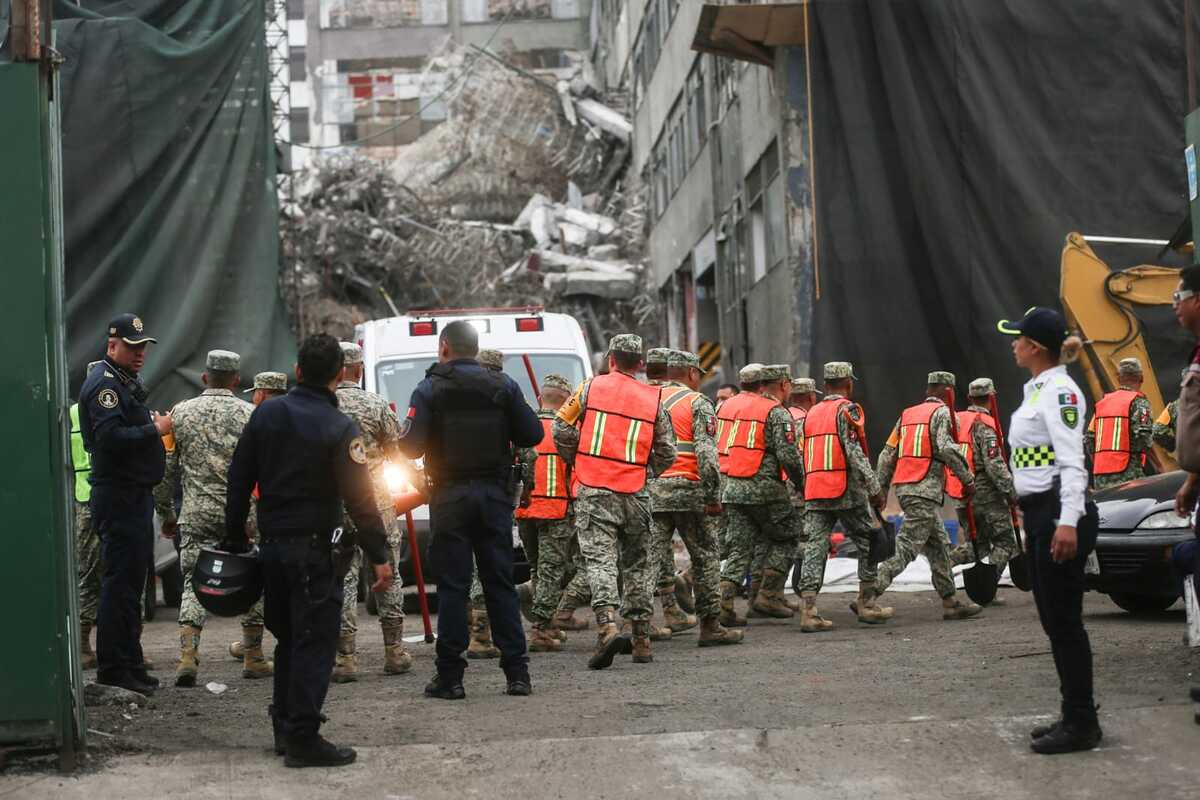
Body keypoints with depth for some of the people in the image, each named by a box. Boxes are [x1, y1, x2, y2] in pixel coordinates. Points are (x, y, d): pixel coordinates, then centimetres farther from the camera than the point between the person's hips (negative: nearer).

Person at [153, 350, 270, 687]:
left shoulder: (181, 413, 4)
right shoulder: (250, 415, -2)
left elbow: (164, 470, 6)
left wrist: (166, 514, 16)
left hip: (196, 515, 1)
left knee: (194, 586, 4)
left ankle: (187, 656, -11)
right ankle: (253, 658, 16)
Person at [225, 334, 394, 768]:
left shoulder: (264, 414, 5)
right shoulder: (339, 428, -12)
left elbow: (238, 481, 10)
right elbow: (360, 500, -15)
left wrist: (235, 538, 19)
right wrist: (380, 556, -10)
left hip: (271, 544, 6)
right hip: (313, 549, -6)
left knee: (288, 638, 19)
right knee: (315, 642, -3)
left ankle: (285, 727, 25)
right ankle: (303, 738, -6)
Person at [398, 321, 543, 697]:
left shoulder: (430, 390, -6)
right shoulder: (503, 385, 2)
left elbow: (411, 447, -11)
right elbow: (532, 435, 2)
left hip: (450, 496, -2)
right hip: (495, 494, 3)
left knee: (452, 586, 1)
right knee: (501, 583, 8)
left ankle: (450, 677, 1)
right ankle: (517, 672, 6)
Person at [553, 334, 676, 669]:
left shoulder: (591, 387, 1)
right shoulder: (654, 399, 6)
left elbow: (562, 431, 1)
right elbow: (667, 453, 9)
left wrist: (576, 462, 18)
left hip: (594, 491, -2)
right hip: (635, 493, 2)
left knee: (600, 559, -6)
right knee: (637, 565, 13)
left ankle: (607, 626, -27)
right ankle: (641, 639, 18)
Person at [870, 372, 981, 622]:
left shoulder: (907, 414, 18)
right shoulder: (942, 412, -3)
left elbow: (888, 454, 15)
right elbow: (947, 448, -17)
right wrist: (968, 479, -9)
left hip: (904, 488, 9)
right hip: (925, 490, -9)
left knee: (939, 545, 15)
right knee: (907, 548, -11)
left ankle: (950, 601, 19)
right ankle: (868, 596, -20)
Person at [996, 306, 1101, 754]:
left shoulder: (1060, 392, -13)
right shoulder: (1036, 391, 16)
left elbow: (1072, 461, -21)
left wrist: (1068, 522, -30)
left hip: (1061, 515, -10)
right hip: (1038, 514, 10)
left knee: (1064, 621, -5)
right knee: (1054, 621, 12)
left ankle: (1081, 725, 1)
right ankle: (1075, 715, 19)